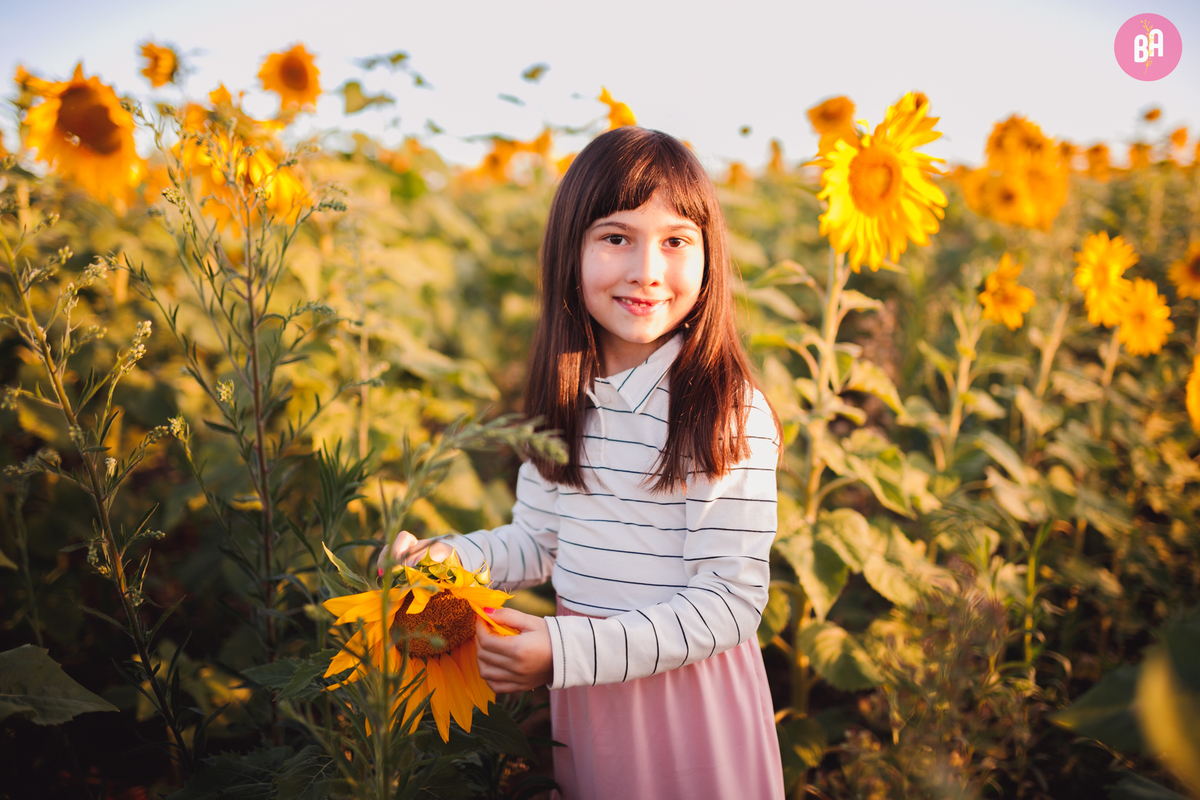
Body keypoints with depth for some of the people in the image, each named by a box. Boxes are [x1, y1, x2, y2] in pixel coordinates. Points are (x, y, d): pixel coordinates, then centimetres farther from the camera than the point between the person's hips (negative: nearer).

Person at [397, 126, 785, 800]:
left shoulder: (730, 413, -20)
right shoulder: (566, 397, -1)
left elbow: (730, 604, -20)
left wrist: (564, 650, -25)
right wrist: (441, 559, -7)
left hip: (689, 698, -5)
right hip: (585, 700, 5)